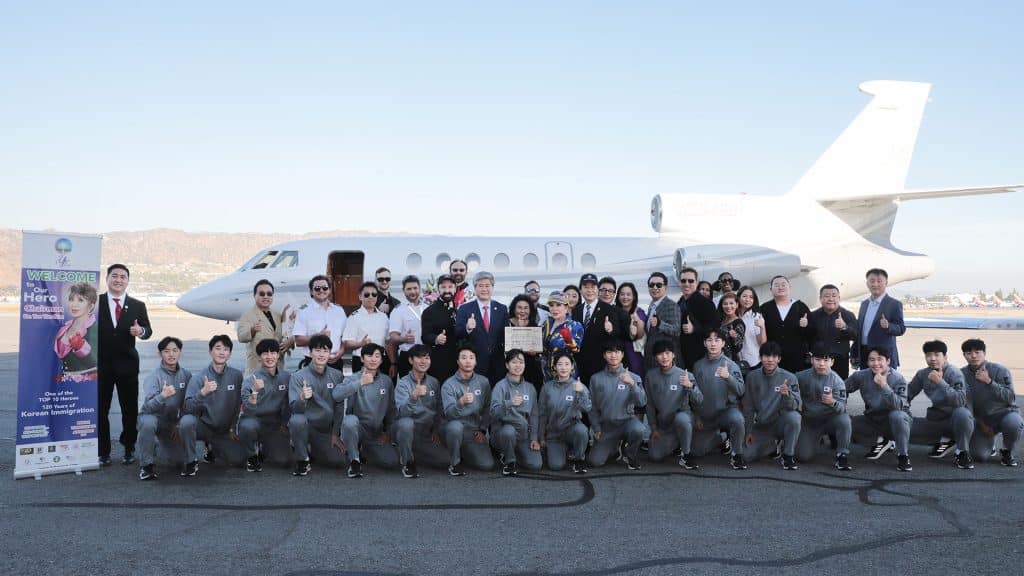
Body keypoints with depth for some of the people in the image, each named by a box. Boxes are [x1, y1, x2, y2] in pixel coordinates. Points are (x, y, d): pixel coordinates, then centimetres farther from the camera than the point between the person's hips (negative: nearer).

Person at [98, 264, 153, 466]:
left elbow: (148, 330, 5)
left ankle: (129, 449, 22)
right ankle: (103, 452, 16)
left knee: (130, 410, 7)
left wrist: (141, 331, -17)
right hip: (100, 365, -1)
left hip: (127, 365, 1)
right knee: (100, 410, 5)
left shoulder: (137, 306, 6)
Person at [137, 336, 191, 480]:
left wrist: (179, 424, 0)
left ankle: (161, 442, 29)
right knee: (148, 423, -39)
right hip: (152, 416, -4)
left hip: (172, 422, 4)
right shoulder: (153, 377, -15)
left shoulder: (186, 375, -2)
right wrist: (163, 396, -46)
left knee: (183, 458, -5)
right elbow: (148, 407, -28)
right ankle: (146, 465, -20)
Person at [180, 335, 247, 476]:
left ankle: (212, 447, 20)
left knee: (238, 459, -14)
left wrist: (232, 428, 8)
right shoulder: (198, 377, -10)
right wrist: (202, 393, -37)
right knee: (187, 421, -34)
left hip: (224, 431, 3)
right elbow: (186, 408, -21)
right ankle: (191, 461, -11)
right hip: (203, 426, -2)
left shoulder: (236, 376, -4)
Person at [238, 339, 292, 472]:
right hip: (254, 420, -3)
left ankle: (262, 448, 21)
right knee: (248, 425, -38)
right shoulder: (250, 380, -12)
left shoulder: (286, 377, -2)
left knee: (283, 460, -14)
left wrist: (284, 424, 7)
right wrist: (255, 392, -36)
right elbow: (247, 411, -22)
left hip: (274, 425, 3)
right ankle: (251, 456, -6)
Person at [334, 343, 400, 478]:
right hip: (355, 428, -4)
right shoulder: (352, 378, -7)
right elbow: (336, 395, -28)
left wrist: (387, 431, 10)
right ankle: (354, 460, -15)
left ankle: (365, 449, 19)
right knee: (350, 420, -38)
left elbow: (391, 408, 14)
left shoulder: (386, 381, 3)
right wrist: (360, 383, -34)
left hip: (377, 433, 4)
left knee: (392, 462, -12)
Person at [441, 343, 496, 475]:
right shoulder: (449, 384, -8)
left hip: (475, 433, 3)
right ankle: (454, 462, -11)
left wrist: (482, 429, 2)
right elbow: (448, 414, -20)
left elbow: (487, 408, 11)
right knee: (455, 426, -37)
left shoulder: (483, 382, 3)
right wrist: (461, 402, -39)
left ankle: (465, 453, 21)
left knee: (488, 465, -12)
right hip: (456, 430, -3)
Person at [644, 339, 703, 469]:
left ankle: (686, 455, -17)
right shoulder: (650, 376, -4)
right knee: (655, 457, -5)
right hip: (663, 424, 4)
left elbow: (699, 401, -16)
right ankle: (675, 443, 26)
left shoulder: (684, 375, -13)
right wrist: (653, 428, 5)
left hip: (683, 415, -4)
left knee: (681, 418, -39)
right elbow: (650, 404, 4)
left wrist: (690, 386, -34)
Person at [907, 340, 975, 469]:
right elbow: (907, 395, 8)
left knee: (962, 413, -40)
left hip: (955, 420, -5)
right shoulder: (922, 374, 0)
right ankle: (942, 442, 4)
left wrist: (940, 382, -39)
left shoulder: (954, 374, -15)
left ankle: (962, 453, -15)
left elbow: (960, 401, -31)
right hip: (934, 421, 5)